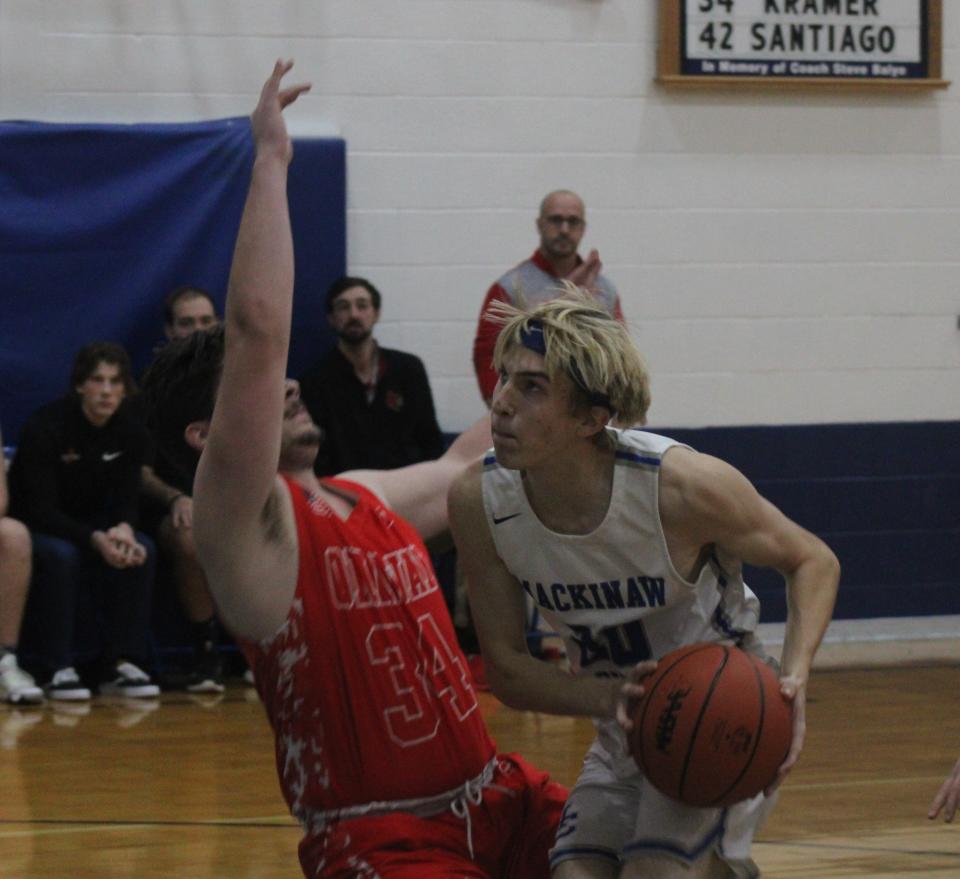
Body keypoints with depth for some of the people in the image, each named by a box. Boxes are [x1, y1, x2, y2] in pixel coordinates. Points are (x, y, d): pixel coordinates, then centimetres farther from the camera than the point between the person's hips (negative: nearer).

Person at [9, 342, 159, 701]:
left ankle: (123, 664, -20)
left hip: (91, 525, 5)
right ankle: (60, 669, -30)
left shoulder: (131, 433, -6)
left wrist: (123, 530, -33)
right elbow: (41, 509, -26)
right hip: (33, 529, -5)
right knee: (61, 554, -37)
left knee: (141, 549, -24)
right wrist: (95, 540, -41)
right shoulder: (45, 427, -22)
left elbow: (126, 500, -7)